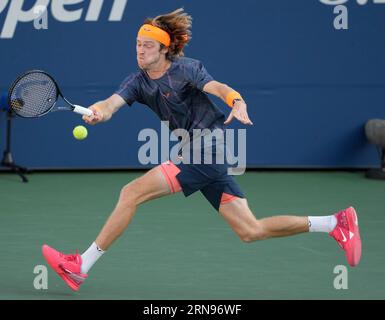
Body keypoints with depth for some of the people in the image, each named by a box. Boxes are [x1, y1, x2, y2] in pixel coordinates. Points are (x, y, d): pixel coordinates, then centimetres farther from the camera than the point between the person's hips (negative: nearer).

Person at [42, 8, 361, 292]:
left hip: (206, 151, -8)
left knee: (132, 193, -15)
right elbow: (113, 101, -5)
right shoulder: (138, 81, 11)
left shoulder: (185, 68, -6)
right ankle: (335, 223, 14)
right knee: (250, 231, 6)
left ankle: (83, 265, -8)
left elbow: (219, 88, -20)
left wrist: (238, 103, -42)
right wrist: (97, 112, -29)